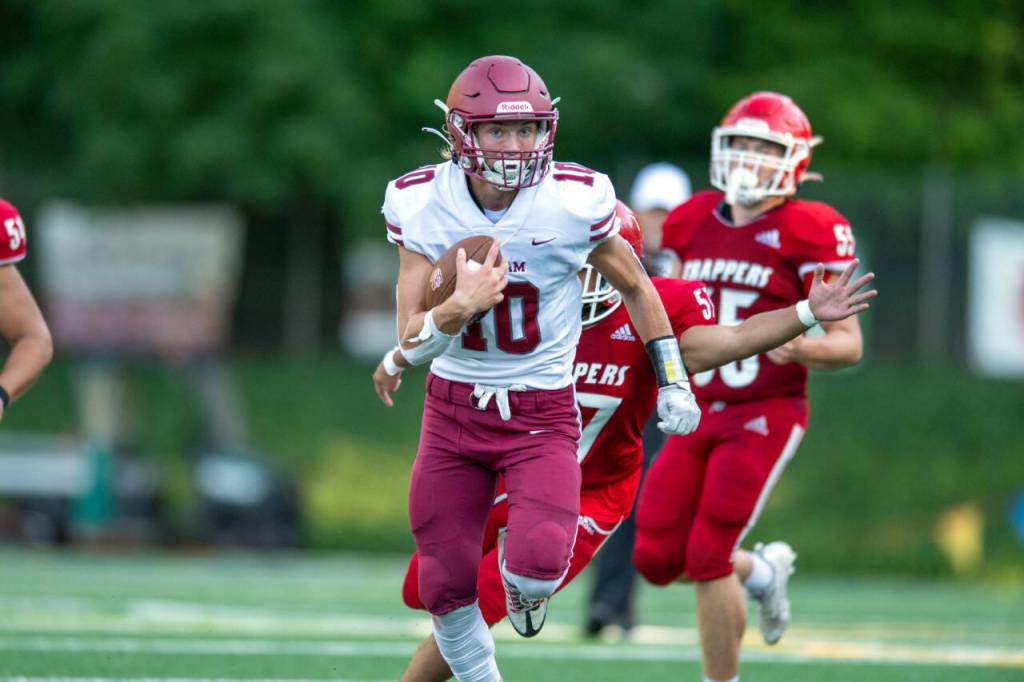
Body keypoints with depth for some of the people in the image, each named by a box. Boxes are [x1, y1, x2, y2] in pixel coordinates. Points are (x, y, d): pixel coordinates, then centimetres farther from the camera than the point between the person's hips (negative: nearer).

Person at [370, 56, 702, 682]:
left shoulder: (574, 202, -15)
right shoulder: (422, 204, -11)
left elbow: (636, 287, 4)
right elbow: (412, 336, -12)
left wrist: (673, 380, 5)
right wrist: (459, 308, -33)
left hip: (542, 414, -2)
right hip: (453, 411, 2)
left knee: (538, 564, -22)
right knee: (445, 584, 6)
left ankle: (523, 588, 16)